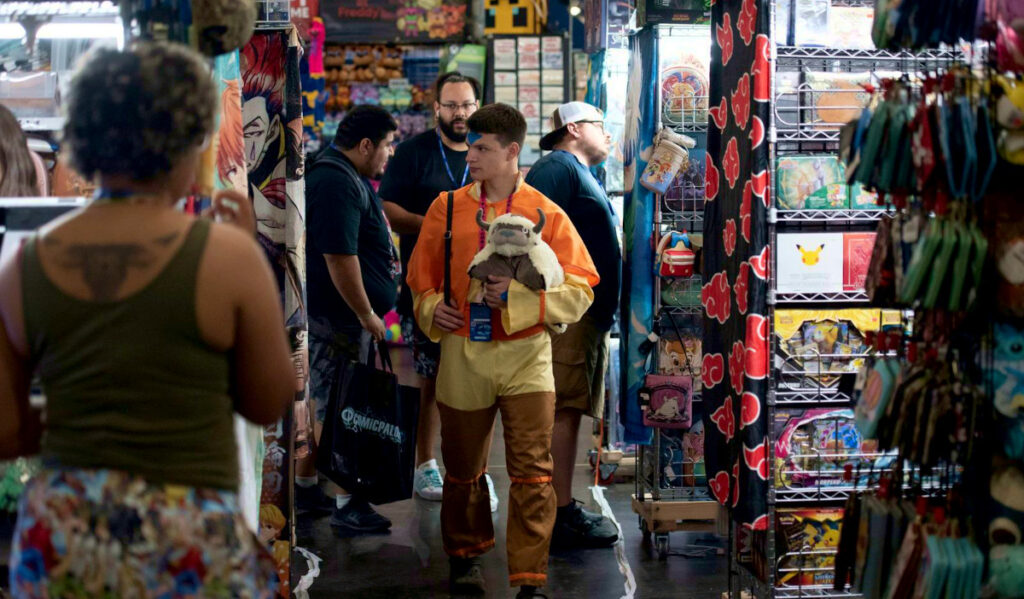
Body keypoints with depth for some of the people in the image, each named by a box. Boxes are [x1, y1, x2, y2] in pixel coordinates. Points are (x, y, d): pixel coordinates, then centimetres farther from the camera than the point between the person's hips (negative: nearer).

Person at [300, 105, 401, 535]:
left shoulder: (343, 176, 16)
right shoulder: (338, 183, -20)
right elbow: (340, 258, -25)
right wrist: (367, 314, -19)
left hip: (338, 312, 11)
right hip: (338, 316, -11)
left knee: (325, 402, 18)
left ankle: (305, 484, 28)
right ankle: (347, 506, -3)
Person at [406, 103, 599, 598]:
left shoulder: (547, 214, 0)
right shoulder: (446, 208, 6)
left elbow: (579, 291, -5)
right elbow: (421, 278, 15)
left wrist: (518, 295, -17)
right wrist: (431, 310, -6)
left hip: (526, 356, -2)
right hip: (463, 356, 2)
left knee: (532, 473, -7)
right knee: (463, 469, 14)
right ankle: (465, 557, 35)